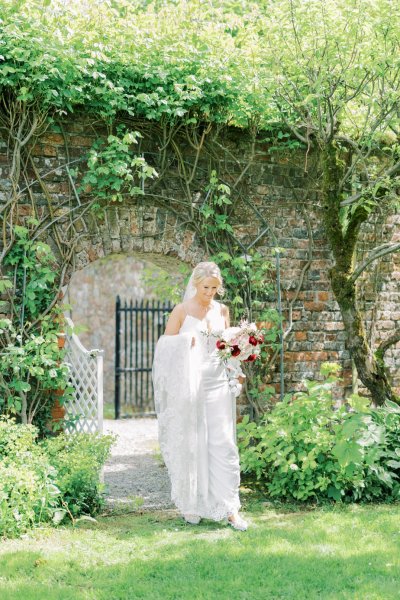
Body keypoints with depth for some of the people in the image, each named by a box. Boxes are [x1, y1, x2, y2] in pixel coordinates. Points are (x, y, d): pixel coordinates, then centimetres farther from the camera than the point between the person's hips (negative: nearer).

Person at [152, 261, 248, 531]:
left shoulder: (222, 311, 10)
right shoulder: (182, 311, -1)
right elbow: (165, 346, 0)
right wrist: (187, 343, -17)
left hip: (219, 384, 3)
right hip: (190, 385, -3)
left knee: (224, 442, -4)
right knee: (190, 444, 3)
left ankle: (230, 508, -3)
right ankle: (191, 506, 15)